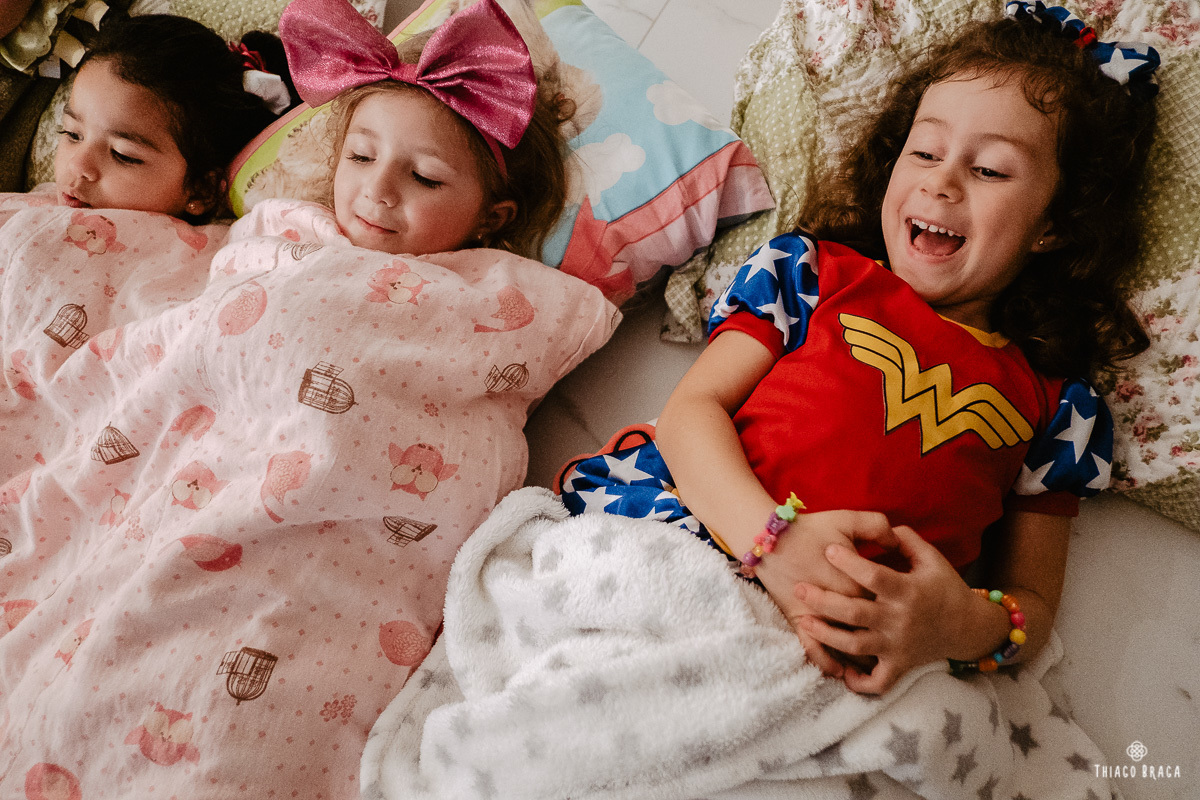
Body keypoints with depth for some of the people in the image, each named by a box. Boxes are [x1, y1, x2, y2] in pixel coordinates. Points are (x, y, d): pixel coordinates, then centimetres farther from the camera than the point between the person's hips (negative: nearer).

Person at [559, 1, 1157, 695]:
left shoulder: (1056, 407, 16)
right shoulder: (810, 272, 14)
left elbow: (1032, 600, 16)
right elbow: (693, 407, 2)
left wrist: (967, 625, -11)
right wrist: (771, 537, -17)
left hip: (850, 662, 0)